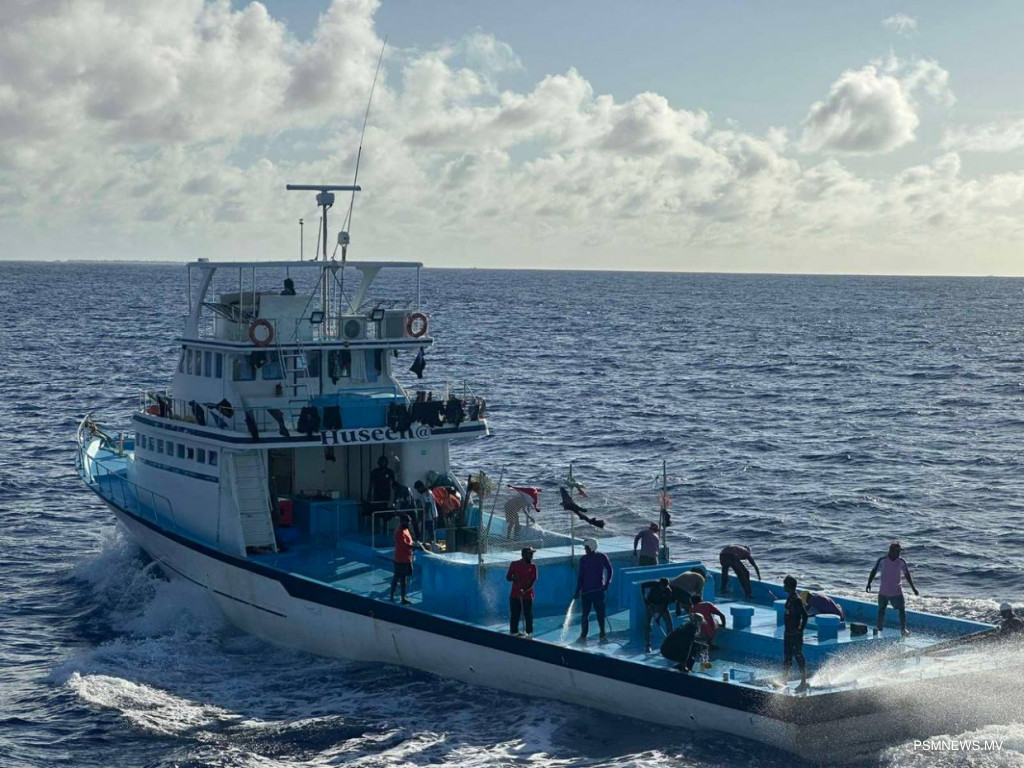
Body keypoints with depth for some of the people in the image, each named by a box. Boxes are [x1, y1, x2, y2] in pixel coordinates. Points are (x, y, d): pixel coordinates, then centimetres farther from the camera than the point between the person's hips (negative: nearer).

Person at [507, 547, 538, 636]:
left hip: (528, 595, -1)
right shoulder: (514, 564, 4)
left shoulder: (532, 567, 2)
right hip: (514, 595, 1)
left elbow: (533, 581, -7)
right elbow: (507, 577, 8)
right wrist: (513, 578, -16)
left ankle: (529, 632, 7)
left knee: (528, 615, 0)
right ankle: (514, 631, 12)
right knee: (514, 615, 3)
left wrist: (525, 590, -22)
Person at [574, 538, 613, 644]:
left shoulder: (602, 557, -4)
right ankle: (583, 636, 6)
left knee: (600, 613, 2)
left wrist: (607, 583, -10)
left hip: (599, 589, -1)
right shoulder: (583, 559, 2)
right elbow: (581, 576, 5)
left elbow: (609, 570, 4)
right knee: (585, 614, 1)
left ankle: (602, 635, 14)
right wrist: (577, 591, 2)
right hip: (586, 591, 1)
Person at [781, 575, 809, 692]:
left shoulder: (797, 600, -18)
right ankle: (785, 678, 27)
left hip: (795, 634, -9)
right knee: (786, 657, 16)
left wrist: (800, 630, -21)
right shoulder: (789, 598, 10)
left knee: (798, 656, -4)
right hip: (788, 633, 9)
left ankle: (803, 682, 1)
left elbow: (805, 615, -23)